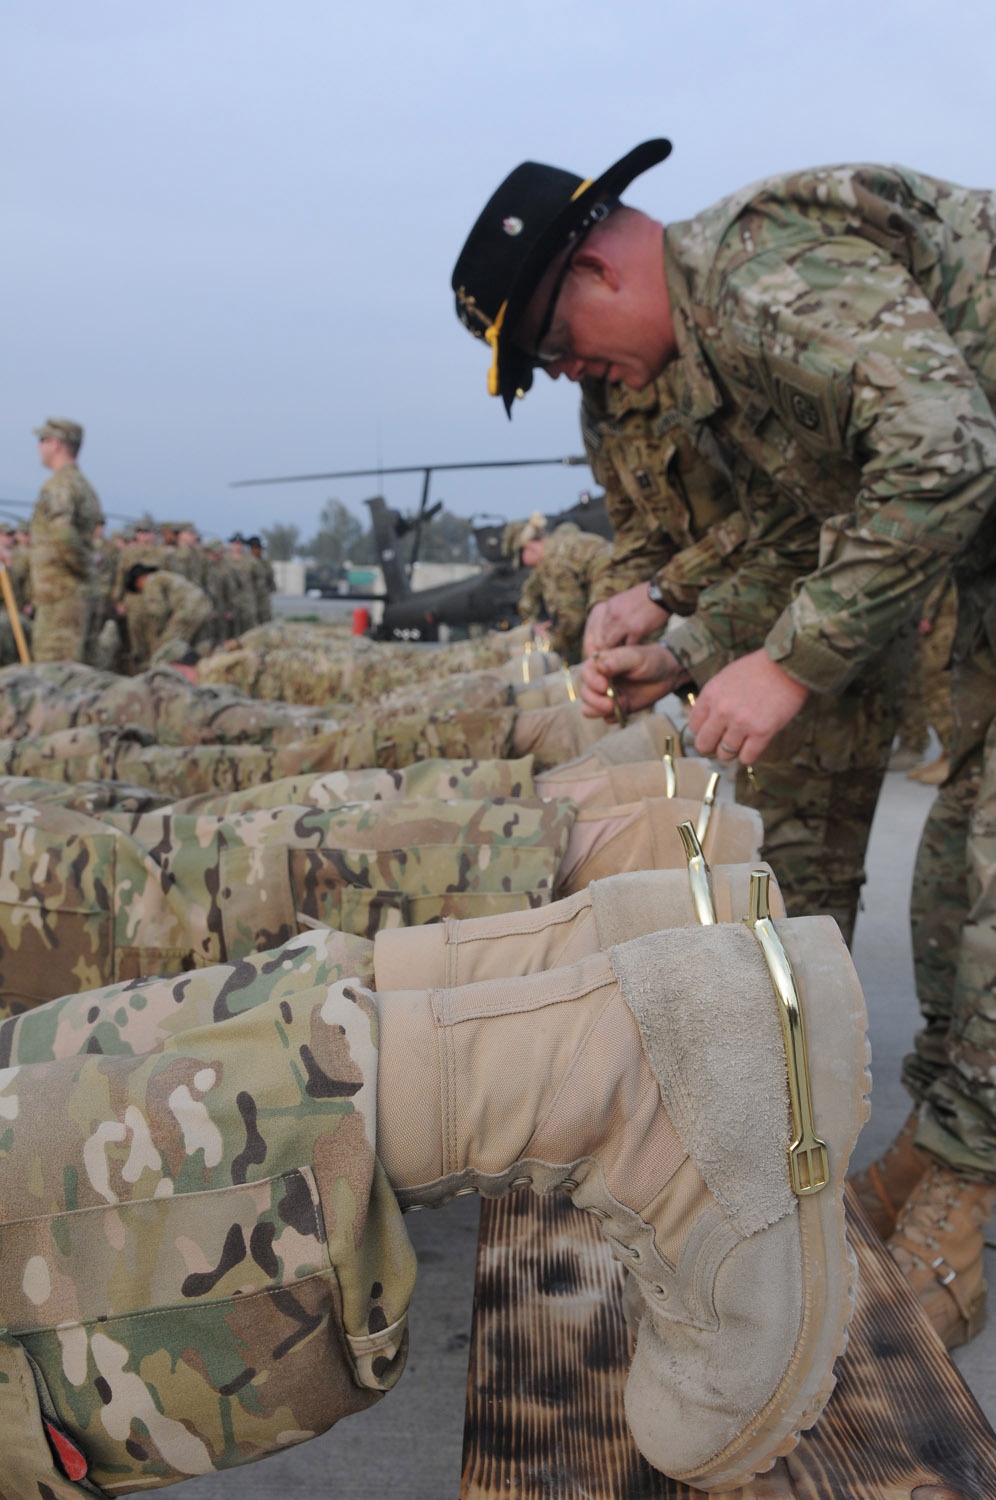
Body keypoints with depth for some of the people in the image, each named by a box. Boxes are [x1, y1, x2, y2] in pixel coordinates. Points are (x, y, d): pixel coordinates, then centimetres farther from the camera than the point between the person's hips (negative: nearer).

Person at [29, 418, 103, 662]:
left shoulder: (59, 485, -12)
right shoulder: (84, 484, 19)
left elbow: (61, 533, -28)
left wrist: (81, 566, -16)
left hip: (59, 591, -9)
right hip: (78, 590, 9)